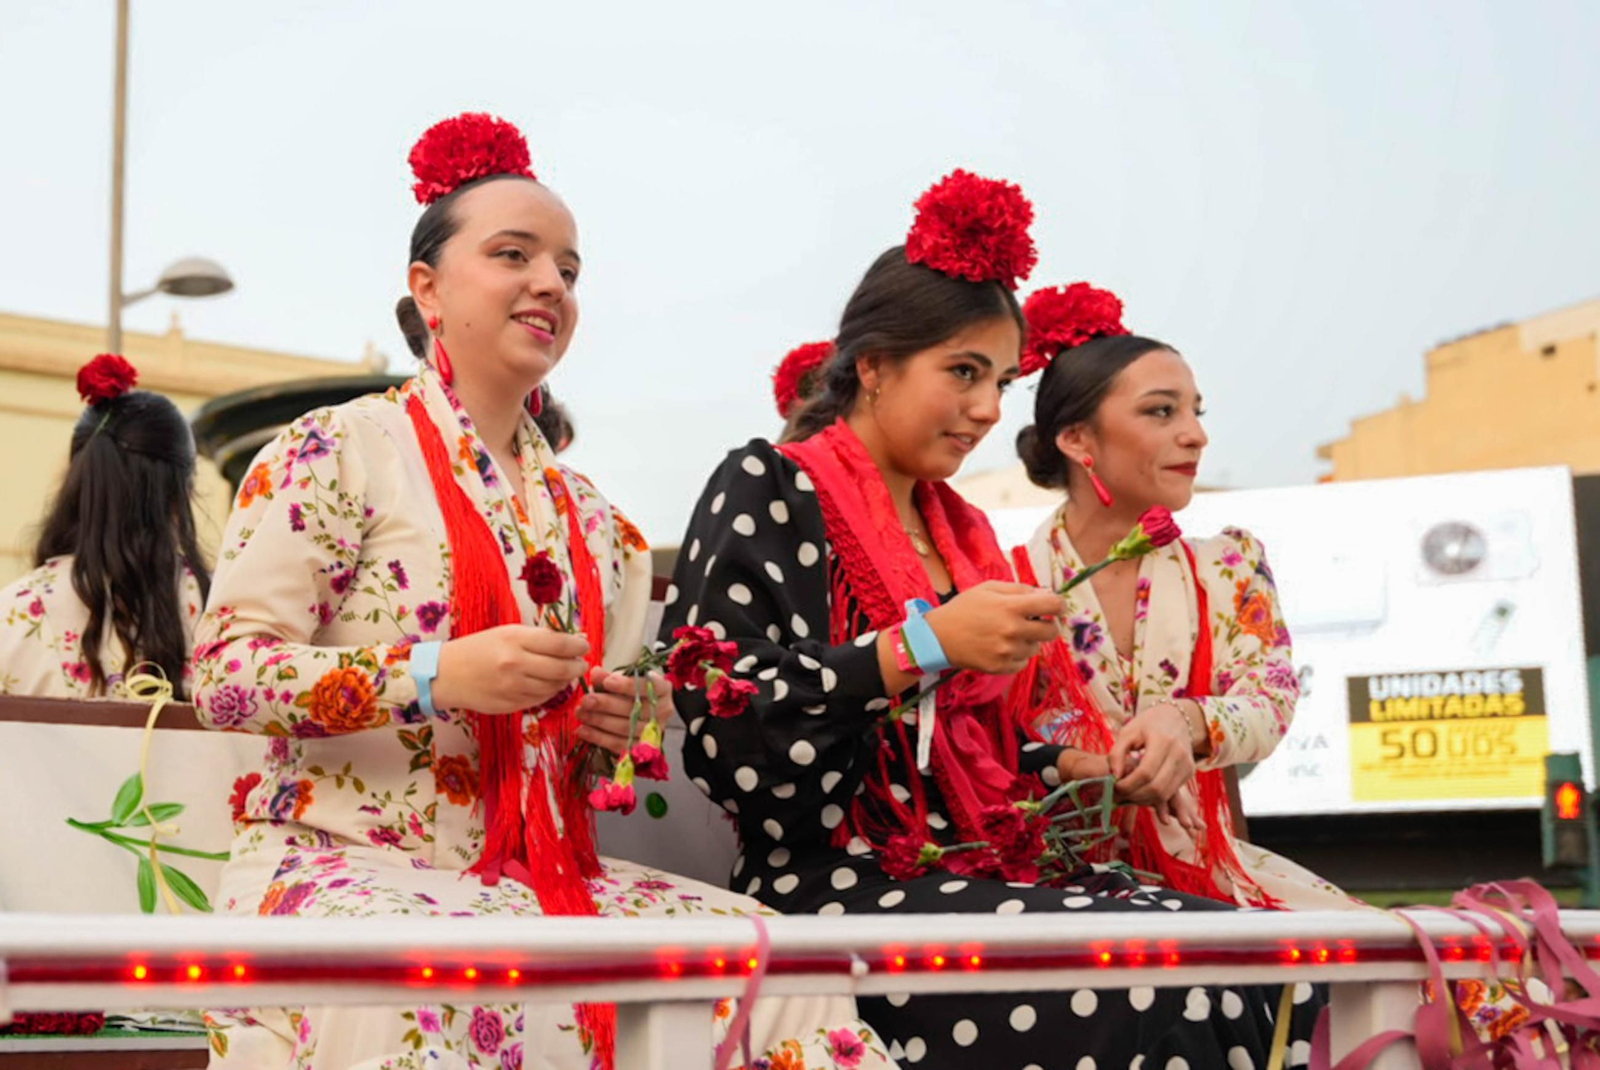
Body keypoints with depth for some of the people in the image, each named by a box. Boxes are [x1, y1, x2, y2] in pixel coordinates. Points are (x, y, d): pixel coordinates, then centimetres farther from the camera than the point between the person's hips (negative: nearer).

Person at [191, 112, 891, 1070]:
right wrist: (435, 675, -20)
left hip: (544, 872, 6)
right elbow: (222, 676, -9)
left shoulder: (590, 519, 18)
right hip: (346, 860, -6)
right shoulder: (338, 451, 0)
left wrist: (611, 727, 0)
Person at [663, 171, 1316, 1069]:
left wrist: (1069, 767, 8)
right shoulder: (769, 493, -2)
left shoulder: (962, 531, 21)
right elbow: (723, 727, -14)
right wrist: (923, 645, -18)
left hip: (986, 865, 7)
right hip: (842, 880, -7)